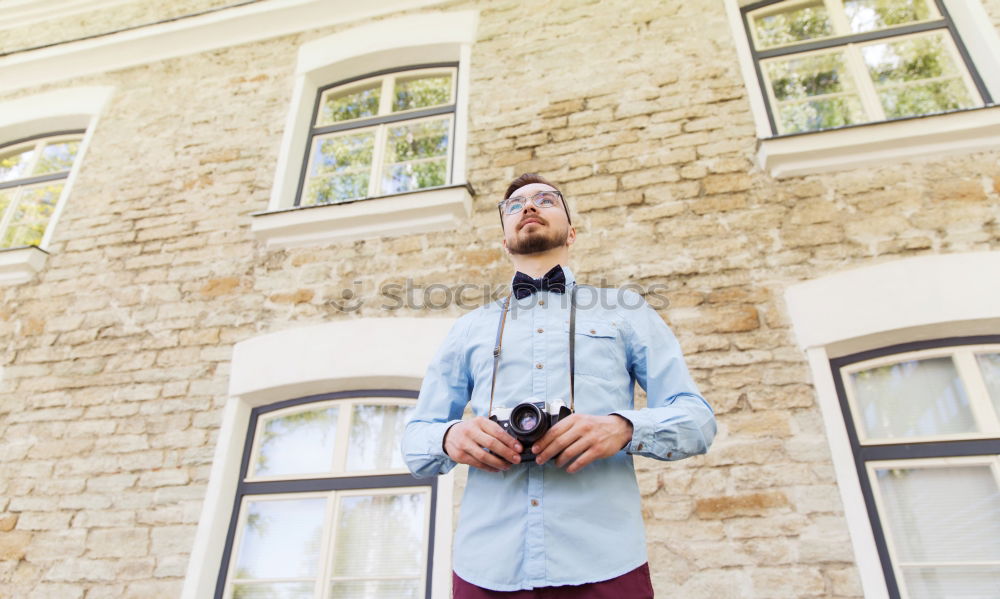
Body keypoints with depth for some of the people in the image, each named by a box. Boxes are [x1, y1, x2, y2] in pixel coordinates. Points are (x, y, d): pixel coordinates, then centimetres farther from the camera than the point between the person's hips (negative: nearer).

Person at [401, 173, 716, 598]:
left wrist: (625, 427, -17)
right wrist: (450, 437, -11)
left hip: (603, 563, -1)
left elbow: (697, 418, 6)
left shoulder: (626, 312, 11)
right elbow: (415, 440, 14)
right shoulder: (469, 328, 16)